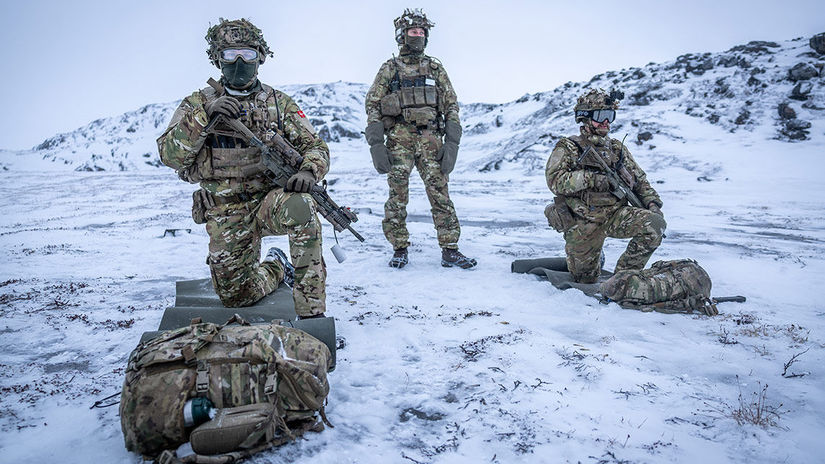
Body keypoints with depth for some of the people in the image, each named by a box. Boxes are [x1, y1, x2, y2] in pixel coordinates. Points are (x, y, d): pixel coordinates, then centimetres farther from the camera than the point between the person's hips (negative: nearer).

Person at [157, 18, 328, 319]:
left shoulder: (278, 102, 5)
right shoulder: (199, 103, 4)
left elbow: (315, 146, 4)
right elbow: (170, 155, -8)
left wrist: (308, 171, -20)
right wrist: (204, 117, -22)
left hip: (269, 199, -1)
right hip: (227, 215, 1)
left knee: (299, 207, -36)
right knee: (235, 295, 1)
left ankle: (311, 311, -26)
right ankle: (276, 266, 35)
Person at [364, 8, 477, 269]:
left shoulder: (436, 69, 14)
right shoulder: (389, 69, 10)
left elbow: (451, 106, 11)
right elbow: (373, 107, 5)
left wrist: (452, 143, -1)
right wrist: (376, 145, -6)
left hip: (431, 141, 1)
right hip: (399, 141, -1)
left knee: (440, 194, -4)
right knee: (398, 196, 0)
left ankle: (450, 251, 0)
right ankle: (400, 250, 11)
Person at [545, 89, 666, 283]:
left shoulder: (617, 148, 15)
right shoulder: (568, 147, 0)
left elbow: (640, 180, 17)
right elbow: (555, 180, -16)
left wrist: (652, 202, -1)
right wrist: (590, 178, -24)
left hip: (616, 214, 3)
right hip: (583, 221, -3)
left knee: (655, 223, -24)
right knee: (586, 279, 5)